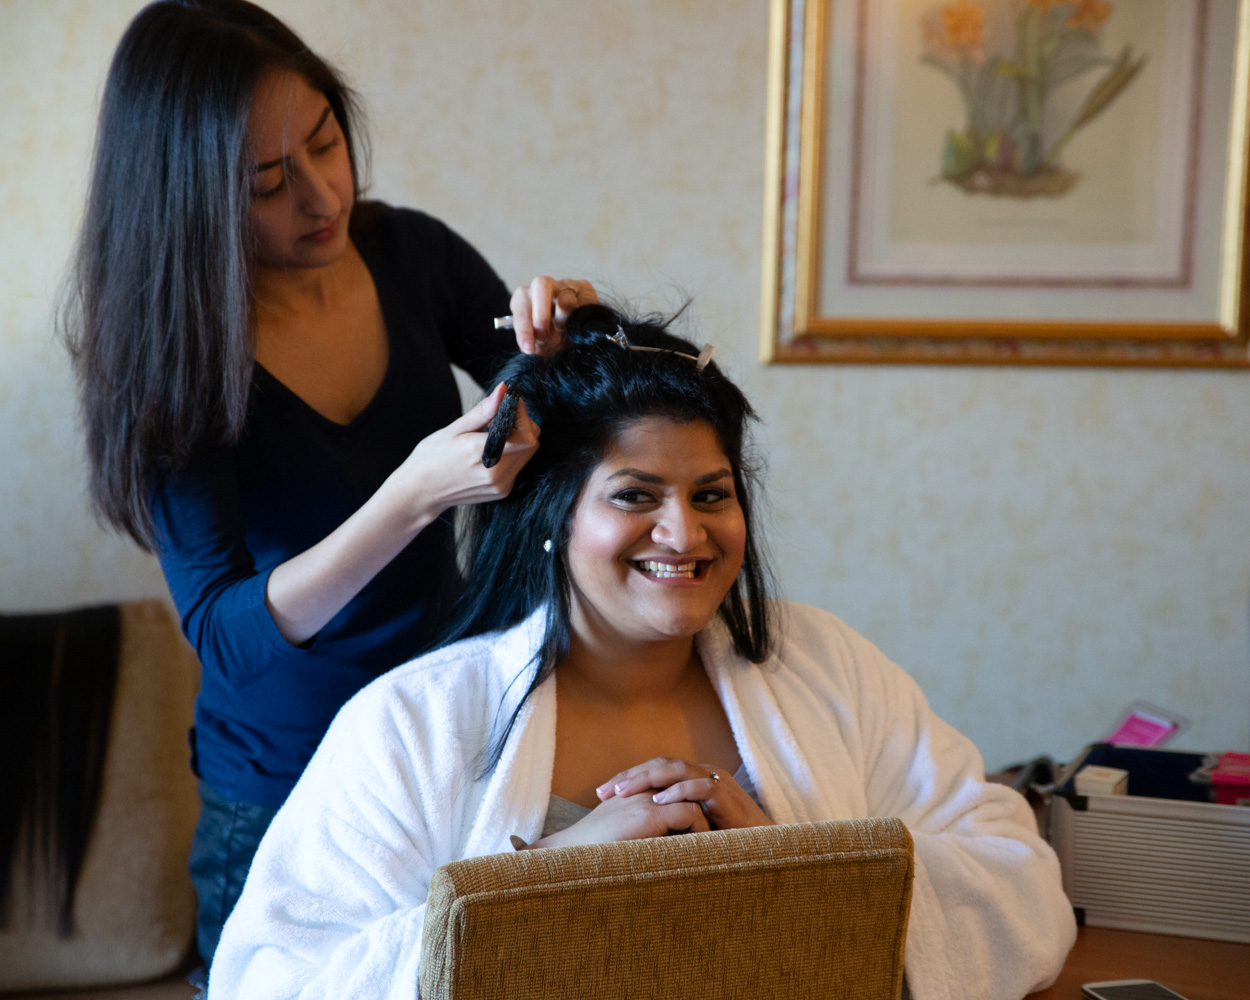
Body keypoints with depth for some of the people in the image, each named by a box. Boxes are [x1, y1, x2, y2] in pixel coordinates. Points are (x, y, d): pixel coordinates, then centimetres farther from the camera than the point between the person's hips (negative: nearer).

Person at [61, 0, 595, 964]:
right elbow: (224, 630, -24)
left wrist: (569, 337, -18)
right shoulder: (166, 351, -18)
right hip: (284, 797, -4)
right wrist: (415, 495, -37)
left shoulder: (410, 254, -7)